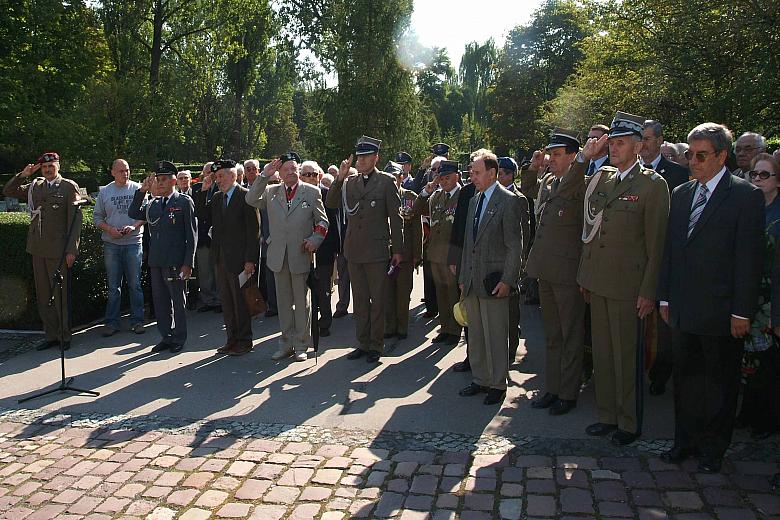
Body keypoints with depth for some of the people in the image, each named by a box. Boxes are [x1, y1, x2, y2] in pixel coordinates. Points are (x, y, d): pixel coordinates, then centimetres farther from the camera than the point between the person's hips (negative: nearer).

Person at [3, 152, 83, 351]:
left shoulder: (69, 187, -3)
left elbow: (75, 219, -7)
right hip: (38, 249, 6)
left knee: (61, 295, 0)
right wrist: (23, 175, 3)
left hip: (59, 250, -6)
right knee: (43, 295, 10)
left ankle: (64, 336, 12)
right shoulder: (34, 187, 13)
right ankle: (51, 335, 19)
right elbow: (8, 191, 19)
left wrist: (72, 250, -12)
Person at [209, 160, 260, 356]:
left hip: (239, 259, -7)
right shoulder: (216, 198, 14)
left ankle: (244, 341, 12)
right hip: (221, 258, 7)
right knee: (226, 301, 12)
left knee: (241, 301, 1)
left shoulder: (246, 196, -9)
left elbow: (254, 230, -12)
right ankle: (232, 339, 23)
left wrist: (250, 259, -15)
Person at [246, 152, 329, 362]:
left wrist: (314, 240, -13)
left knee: (302, 302, 4)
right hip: (278, 256, 3)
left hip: (301, 255, -3)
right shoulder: (271, 192, 9)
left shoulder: (312, 192, 2)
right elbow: (251, 200, -5)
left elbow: (322, 221, 4)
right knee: (283, 302, 11)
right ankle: (286, 344, 22)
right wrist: (264, 176, -10)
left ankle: (301, 346, 14)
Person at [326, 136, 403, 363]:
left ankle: (376, 345, 14)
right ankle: (363, 343, 23)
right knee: (360, 299, 12)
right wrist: (339, 178, -11)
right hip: (354, 250, 5)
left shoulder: (386, 182, -3)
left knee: (377, 300, 3)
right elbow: (331, 203, 0)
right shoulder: (350, 182, 9)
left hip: (376, 250, -4)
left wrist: (397, 250, -4)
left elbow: (395, 218, -3)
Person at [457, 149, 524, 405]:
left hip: (494, 282, -7)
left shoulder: (508, 201, -8)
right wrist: (463, 277, 15)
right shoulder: (474, 201, 15)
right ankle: (480, 379, 26)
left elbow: (515, 245, -11)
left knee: (495, 335, 0)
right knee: (475, 334, 14)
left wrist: (507, 280, -15)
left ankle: (497, 384, 13)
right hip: (472, 282, 7)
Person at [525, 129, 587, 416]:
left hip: (568, 273, -8)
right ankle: (551, 388, 29)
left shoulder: (580, 184, -12)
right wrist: (533, 167, 14)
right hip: (546, 271, 8)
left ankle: (568, 394, 17)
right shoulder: (546, 182, 11)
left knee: (571, 337, 5)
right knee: (552, 336, 18)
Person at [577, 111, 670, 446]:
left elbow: (656, 243, -9)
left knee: (627, 356, 4)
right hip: (597, 282, 6)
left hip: (628, 286, -6)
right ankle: (607, 415, 28)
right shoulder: (600, 179, 10)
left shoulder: (653, 185, -7)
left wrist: (648, 291, -11)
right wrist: (585, 275, 12)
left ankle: (629, 423, 20)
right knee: (602, 353, 14)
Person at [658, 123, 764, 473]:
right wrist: (665, 297, 10)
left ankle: (713, 449, 25)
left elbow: (749, 257, -11)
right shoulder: (681, 194, 10)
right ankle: (685, 441, 29)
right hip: (683, 309, 5)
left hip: (721, 312, -5)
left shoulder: (746, 196, -7)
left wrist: (742, 311, -13)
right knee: (685, 379, 14)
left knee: (720, 383, 10)